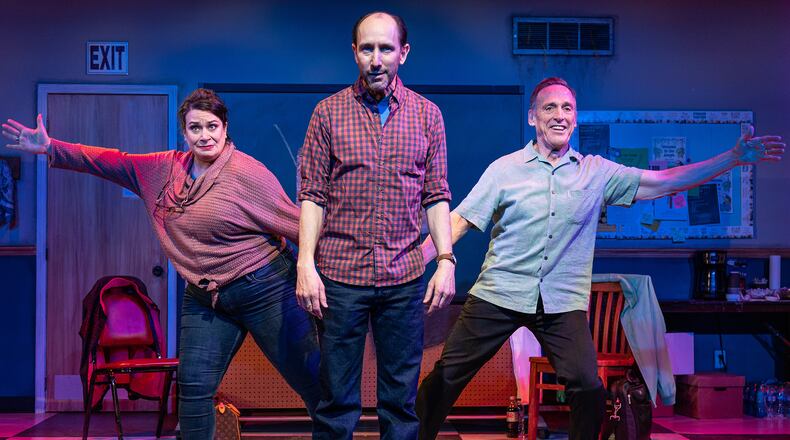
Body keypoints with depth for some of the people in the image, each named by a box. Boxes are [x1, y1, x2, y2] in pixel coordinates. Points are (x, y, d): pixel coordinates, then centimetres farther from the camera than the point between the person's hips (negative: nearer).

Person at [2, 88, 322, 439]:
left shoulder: (247, 173, -11)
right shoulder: (165, 168, 8)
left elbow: (293, 224, -11)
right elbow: (112, 162, 12)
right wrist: (51, 149, 8)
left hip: (265, 290, -5)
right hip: (204, 300, 6)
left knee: (310, 379, -2)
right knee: (193, 386, 3)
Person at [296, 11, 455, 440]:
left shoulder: (427, 114, 6)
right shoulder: (329, 111, 2)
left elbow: (436, 195, 7)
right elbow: (312, 195, 0)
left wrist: (446, 260, -2)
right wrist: (305, 263, -8)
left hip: (405, 276, 1)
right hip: (340, 274, -1)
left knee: (401, 397, 8)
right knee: (336, 396, 4)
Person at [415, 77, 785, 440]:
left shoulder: (596, 172, 7)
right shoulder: (505, 168, 2)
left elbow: (664, 182, 5)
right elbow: (460, 219, -1)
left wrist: (733, 158, -2)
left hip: (563, 302, 1)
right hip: (498, 293, -1)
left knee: (588, 388, -13)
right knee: (446, 375, 0)